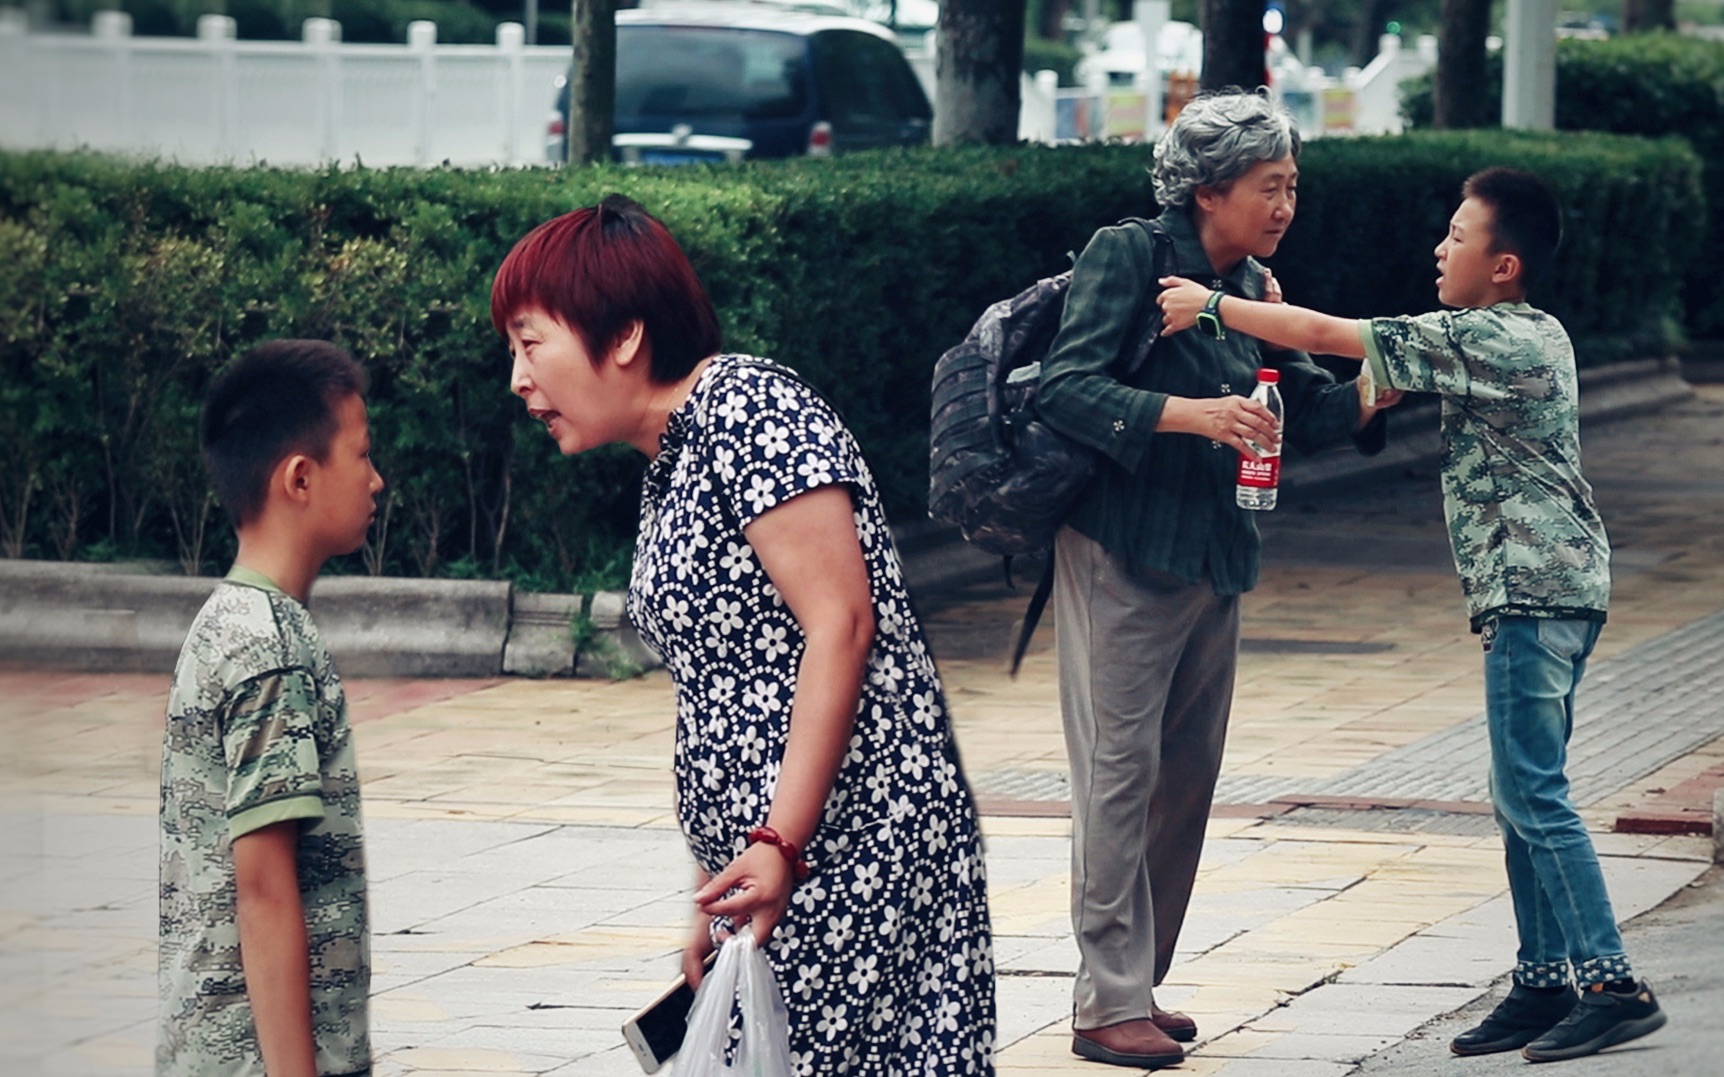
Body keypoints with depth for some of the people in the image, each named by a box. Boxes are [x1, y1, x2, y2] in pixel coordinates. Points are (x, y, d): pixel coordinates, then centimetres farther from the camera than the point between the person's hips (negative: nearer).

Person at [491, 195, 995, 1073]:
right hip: (762, 870, 9)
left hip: (848, 844, -9)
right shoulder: (667, 472, 19)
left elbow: (841, 623, -17)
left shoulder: (747, 412, -9)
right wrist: (713, 903, 19)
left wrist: (779, 843, -21)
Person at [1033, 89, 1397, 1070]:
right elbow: (1068, 389, -18)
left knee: (1189, 776, 9)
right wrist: (1187, 414, -29)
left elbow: (1307, 410, 13)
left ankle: (1138, 986, 19)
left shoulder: (1255, 288, 11)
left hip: (1215, 562, 7)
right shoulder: (1128, 256, -10)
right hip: (1122, 554, -7)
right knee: (1120, 771, -7)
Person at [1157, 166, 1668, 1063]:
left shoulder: (1486, 340, -14)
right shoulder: (1533, 335, 15)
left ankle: (1614, 987, -11)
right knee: (1523, 796, 11)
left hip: (1533, 590, -10)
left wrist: (1214, 305, -4)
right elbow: (1394, 382, 25)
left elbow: (1325, 335, -13)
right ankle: (1544, 982, 12)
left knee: (1532, 794, -10)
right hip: (1546, 589, 10)